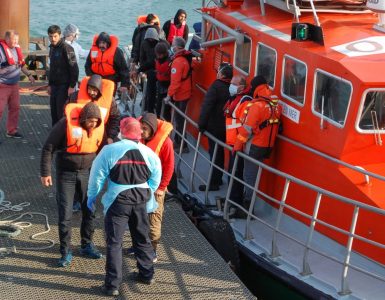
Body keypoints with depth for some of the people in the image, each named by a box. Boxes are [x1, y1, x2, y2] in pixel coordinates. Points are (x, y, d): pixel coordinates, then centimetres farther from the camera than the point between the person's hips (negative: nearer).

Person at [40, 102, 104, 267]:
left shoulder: (99, 126, -9)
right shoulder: (66, 123, -21)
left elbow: (101, 148, 9)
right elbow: (48, 147, -14)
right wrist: (45, 172, -12)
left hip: (88, 173, 4)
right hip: (66, 173, -3)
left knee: (89, 210, 11)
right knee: (65, 214, -1)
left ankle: (87, 245, 29)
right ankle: (65, 252, 10)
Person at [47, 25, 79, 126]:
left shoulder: (66, 48, -13)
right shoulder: (52, 48, 13)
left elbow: (74, 68, -16)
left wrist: (72, 86, -19)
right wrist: (50, 84, 21)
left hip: (64, 86, -8)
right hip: (54, 86, 8)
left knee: (62, 113, -8)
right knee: (54, 112, 10)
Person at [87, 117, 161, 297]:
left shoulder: (110, 151, -11)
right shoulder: (148, 153, 1)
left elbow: (97, 176, -5)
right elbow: (155, 179, 10)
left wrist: (92, 196, 9)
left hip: (118, 200, -4)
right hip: (141, 200, 4)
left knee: (114, 242, 2)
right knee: (142, 238, 21)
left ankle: (112, 285, 2)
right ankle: (146, 274, 34)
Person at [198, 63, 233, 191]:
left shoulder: (216, 86, -19)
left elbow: (207, 106, -23)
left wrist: (201, 124, -17)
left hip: (214, 126, -7)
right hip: (225, 126, 7)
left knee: (215, 153, -1)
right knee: (220, 152, 19)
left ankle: (213, 183, 5)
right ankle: (218, 179, 31)